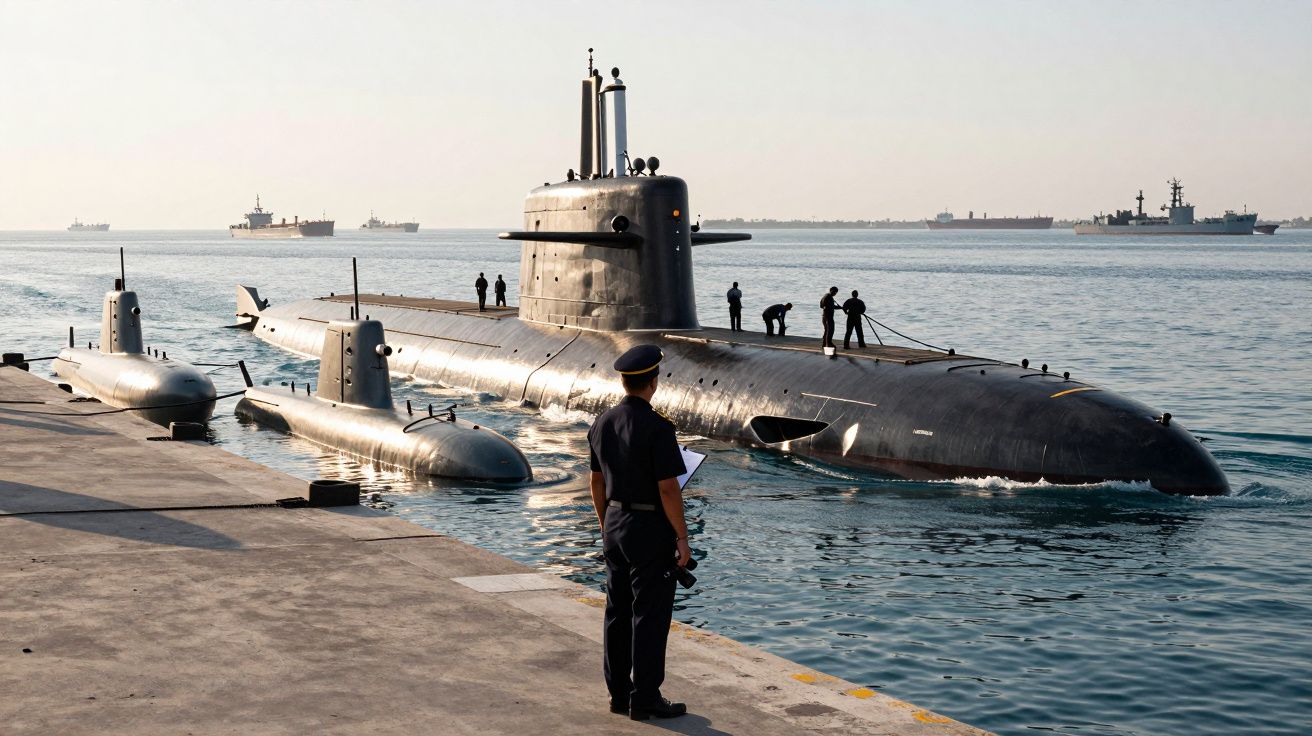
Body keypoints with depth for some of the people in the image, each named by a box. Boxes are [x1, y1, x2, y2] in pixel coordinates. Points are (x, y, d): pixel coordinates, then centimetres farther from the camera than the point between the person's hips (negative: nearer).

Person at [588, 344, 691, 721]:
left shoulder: (603, 423, 4)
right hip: (650, 530, -7)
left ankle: (619, 694, 21)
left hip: (615, 525, 7)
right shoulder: (656, 428, -19)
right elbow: (668, 489, -19)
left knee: (618, 613, 13)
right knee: (649, 616, 0)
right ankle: (644, 700, 4)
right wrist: (682, 538, -10)